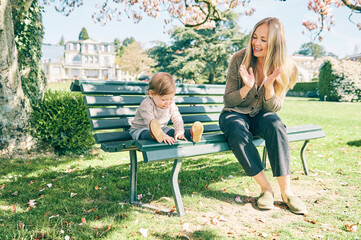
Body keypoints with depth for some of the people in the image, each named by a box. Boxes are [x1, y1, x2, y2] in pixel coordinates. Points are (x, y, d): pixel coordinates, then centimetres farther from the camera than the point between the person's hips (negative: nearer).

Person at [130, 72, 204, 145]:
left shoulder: (171, 104, -3)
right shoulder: (146, 105, -25)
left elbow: (177, 118, -6)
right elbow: (150, 122, -35)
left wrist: (179, 130, -27)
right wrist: (163, 135, -47)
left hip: (161, 129, 7)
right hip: (140, 129, -6)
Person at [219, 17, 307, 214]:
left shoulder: (284, 68, -7)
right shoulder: (239, 60, -12)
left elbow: (274, 107, -6)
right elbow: (228, 101, -7)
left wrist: (269, 86, -26)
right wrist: (247, 87, -27)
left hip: (261, 115, 1)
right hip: (234, 114, -1)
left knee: (276, 126, -34)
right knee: (238, 133, -36)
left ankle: (286, 191, -26)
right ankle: (266, 187, -24)